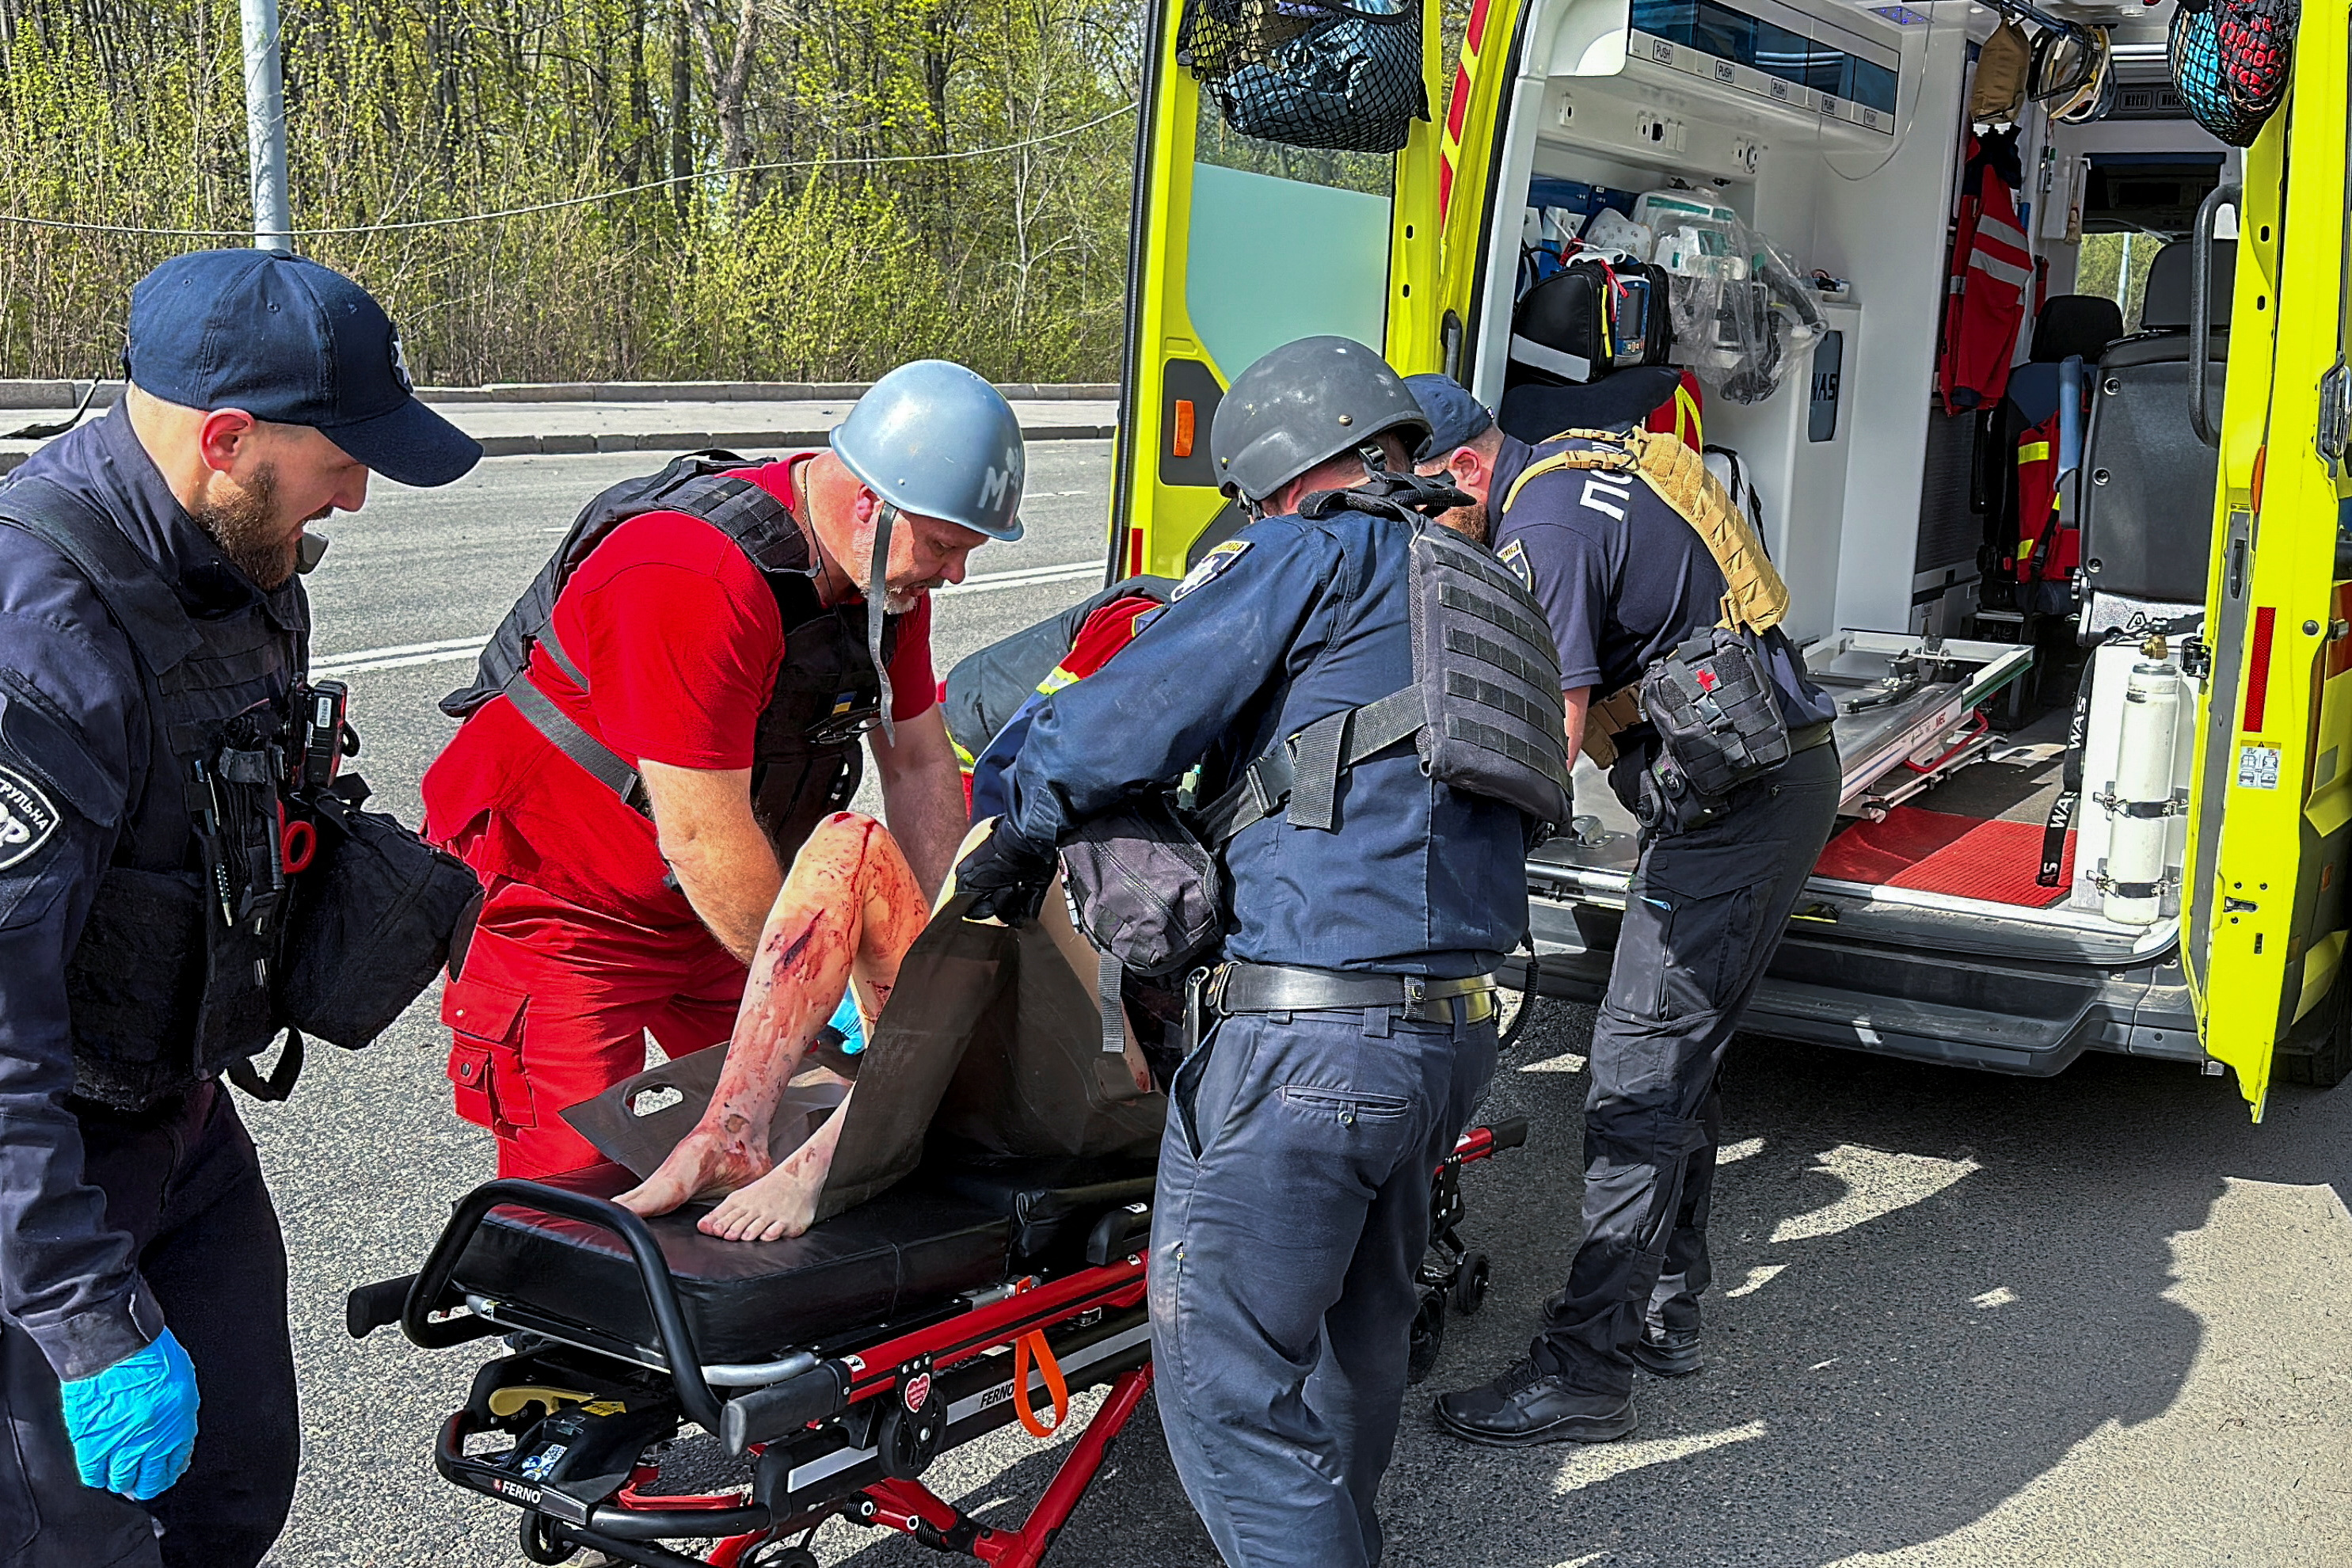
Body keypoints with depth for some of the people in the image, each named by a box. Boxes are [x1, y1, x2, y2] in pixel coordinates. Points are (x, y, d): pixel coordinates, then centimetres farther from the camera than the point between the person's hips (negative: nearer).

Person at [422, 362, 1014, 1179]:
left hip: (709, 903, 8)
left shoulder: (888, 568, -5)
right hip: (563, 906, -7)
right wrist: (831, 996, -20)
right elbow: (701, 839, -30)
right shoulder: (694, 581, -32)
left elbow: (920, 765, 3)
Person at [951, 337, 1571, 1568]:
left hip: (1309, 1039, -9)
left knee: (1226, 1378, -4)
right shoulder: (1482, 591, 24)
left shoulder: (1319, 555, -2)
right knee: (1353, 1337, 25)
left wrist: (1016, 841, 7)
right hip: (1456, 1033, 10)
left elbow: (1129, 716, -8)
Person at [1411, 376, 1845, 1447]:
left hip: (1736, 800, -11)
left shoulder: (1544, 529, -19)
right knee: (1679, 1059, 17)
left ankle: (1586, 1371, -4)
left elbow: (1555, 734, -23)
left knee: (1640, 1077, -8)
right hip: (1777, 773, 11)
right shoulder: (1577, 468, 13)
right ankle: (1664, 1311, 28)